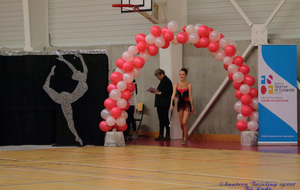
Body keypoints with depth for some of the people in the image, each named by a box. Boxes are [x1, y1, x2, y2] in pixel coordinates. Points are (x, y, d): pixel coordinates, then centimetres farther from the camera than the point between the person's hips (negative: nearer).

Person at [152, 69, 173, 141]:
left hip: (164, 104, -10)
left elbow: (164, 93, -20)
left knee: (165, 119, -6)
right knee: (161, 119, 10)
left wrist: (157, 92, -10)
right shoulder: (163, 81, 19)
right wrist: (156, 91, 6)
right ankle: (161, 135, 14)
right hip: (160, 104, 10)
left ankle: (167, 135, -2)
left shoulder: (166, 81, -13)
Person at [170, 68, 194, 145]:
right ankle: (185, 134, 36)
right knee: (181, 123, 10)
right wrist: (171, 104, -20)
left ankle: (185, 139, -5)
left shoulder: (188, 85, -3)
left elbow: (190, 97, -1)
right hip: (179, 104, 3)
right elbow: (173, 95, -7)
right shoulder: (176, 85, 3)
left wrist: (192, 107, 1)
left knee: (184, 122, -15)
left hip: (187, 104, -3)